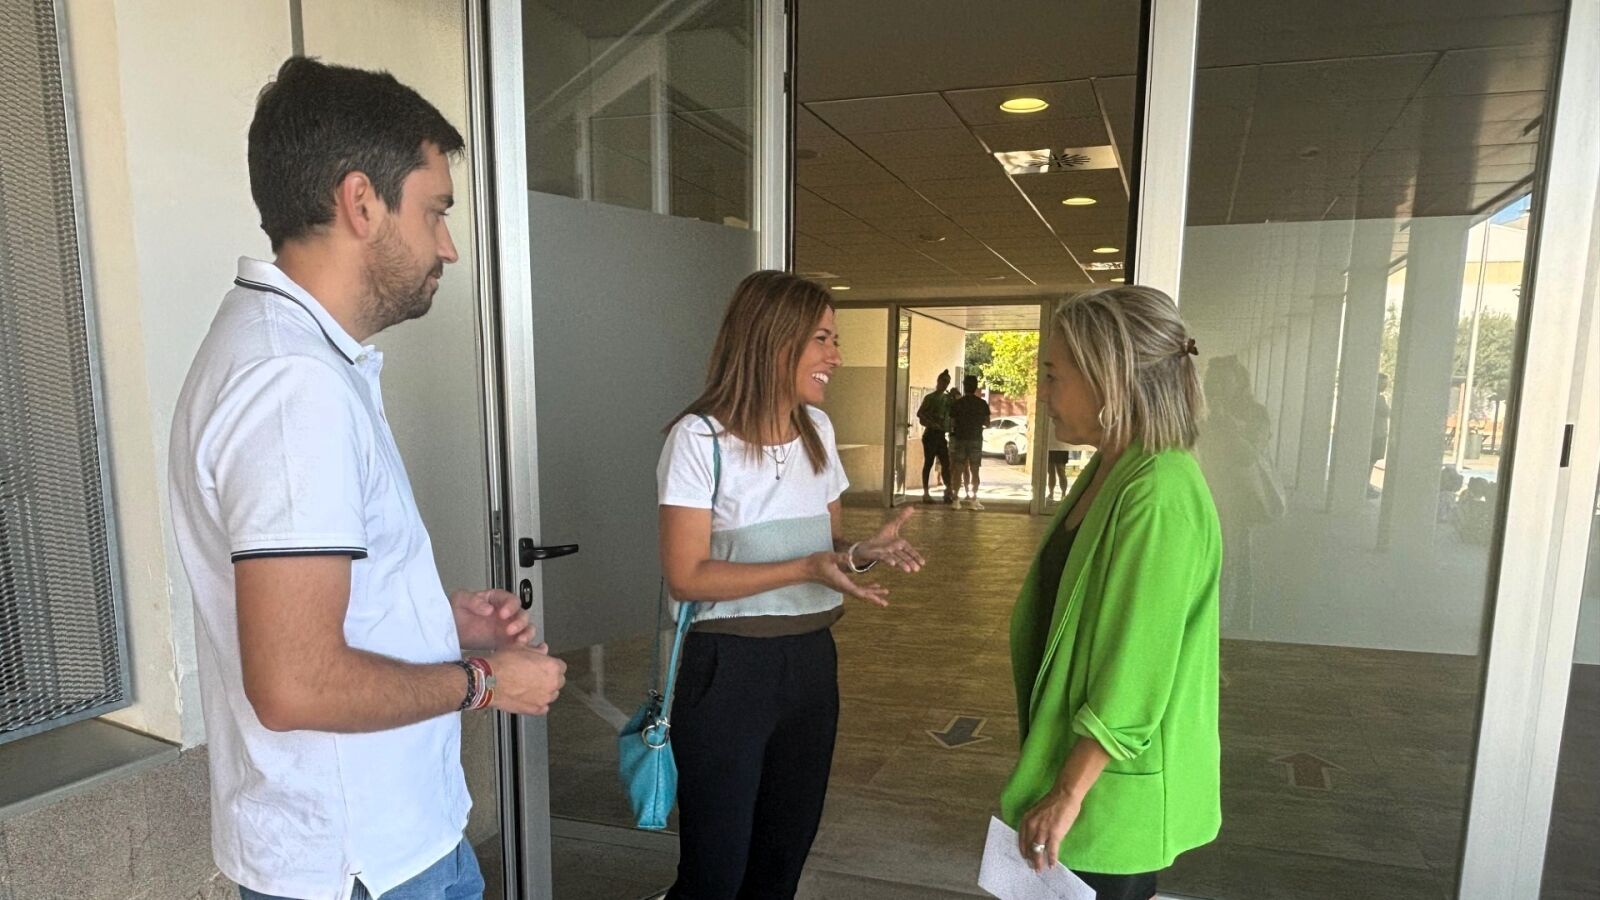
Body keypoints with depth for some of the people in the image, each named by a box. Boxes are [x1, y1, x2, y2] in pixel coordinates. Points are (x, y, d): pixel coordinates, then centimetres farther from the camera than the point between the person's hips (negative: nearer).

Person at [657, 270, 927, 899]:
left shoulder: (817, 428, 6)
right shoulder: (699, 437, -14)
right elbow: (686, 578, -18)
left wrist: (862, 551, -8)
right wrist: (808, 568, -25)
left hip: (812, 660, 6)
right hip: (729, 666, -6)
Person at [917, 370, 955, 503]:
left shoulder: (948, 398, 13)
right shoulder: (930, 398, -5)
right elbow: (919, 413, -14)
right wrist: (931, 423, -24)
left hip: (942, 435, 6)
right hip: (931, 434, -6)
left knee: (946, 463, 6)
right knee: (928, 463, -2)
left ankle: (949, 491, 14)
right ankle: (925, 493, 2)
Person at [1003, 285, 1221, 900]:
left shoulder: (1158, 499, -27)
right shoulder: (1111, 470, 3)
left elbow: (1133, 677, -26)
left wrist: (1067, 793, -18)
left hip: (1113, 780, -8)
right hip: (1080, 754, 9)